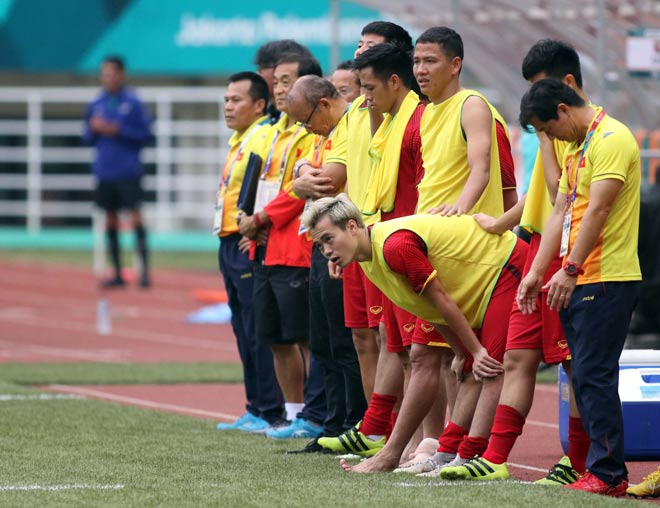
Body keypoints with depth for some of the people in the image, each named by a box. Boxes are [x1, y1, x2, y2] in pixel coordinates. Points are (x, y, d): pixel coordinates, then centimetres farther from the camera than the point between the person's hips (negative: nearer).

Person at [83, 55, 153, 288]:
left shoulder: (132, 102, -4)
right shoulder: (95, 104, 10)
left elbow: (146, 134, -5)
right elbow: (87, 138, 16)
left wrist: (119, 130, -14)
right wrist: (93, 129, -5)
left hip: (128, 171, -5)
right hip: (104, 171, 5)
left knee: (135, 215, -11)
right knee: (110, 220, 7)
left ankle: (144, 269, -9)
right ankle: (118, 273, 13)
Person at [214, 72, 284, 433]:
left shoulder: (265, 138, -12)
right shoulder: (238, 140, 19)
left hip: (251, 245, -10)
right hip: (230, 244, 10)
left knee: (258, 332, -8)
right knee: (244, 331, 12)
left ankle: (271, 413, -5)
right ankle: (255, 409, 17)